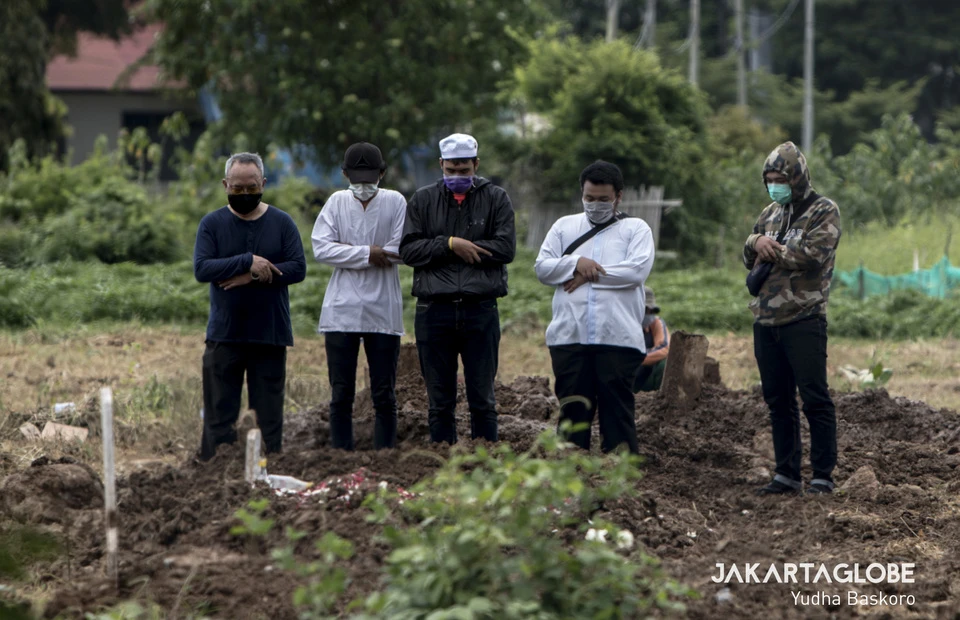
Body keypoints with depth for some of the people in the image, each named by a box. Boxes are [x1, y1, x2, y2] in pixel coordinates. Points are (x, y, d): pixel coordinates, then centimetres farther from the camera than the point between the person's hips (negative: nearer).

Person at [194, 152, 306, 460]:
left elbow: (298, 268, -5)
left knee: (269, 409, 5)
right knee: (220, 409, 0)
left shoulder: (281, 223, 4)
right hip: (224, 333, -1)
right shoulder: (212, 224, 2)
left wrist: (252, 277, -15)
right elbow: (201, 268, -11)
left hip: (271, 332, 1)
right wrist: (248, 262, -20)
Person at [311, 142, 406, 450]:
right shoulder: (337, 202, 7)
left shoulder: (395, 202, 2)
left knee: (384, 395, 3)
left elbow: (399, 251, -10)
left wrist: (347, 252, -7)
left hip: (383, 312, -1)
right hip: (341, 310, 1)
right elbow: (320, 248, -5)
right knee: (341, 394, 3)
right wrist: (367, 254, -13)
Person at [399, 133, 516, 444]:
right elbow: (408, 249, 0)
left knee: (482, 400, 2)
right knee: (440, 403, 5)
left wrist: (466, 248, -9)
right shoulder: (423, 200, 10)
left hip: (480, 310, -1)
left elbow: (506, 248, -6)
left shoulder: (496, 199, 6)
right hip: (434, 310, 1)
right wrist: (450, 245, -12)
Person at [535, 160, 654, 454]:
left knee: (617, 408, -2)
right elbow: (542, 268, 9)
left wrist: (589, 274, -5)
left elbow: (637, 270, -7)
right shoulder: (564, 227, 19)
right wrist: (576, 263, -7)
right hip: (569, 338, 3)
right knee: (573, 410, 4)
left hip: (618, 339, -2)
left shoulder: (635, 229, 10)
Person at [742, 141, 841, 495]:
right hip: (766, 322, 7)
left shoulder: (823, 212, -3)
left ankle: (823, 476, -4)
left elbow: (814, 254, -18)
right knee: (778, 401, 9)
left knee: (814, 399, -7)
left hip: (803, 321, -7)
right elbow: (748, 260, 16)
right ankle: (786, 474, 15)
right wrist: (755, 242, -7)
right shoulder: (770, 213, 19)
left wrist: (773, 250, -6)